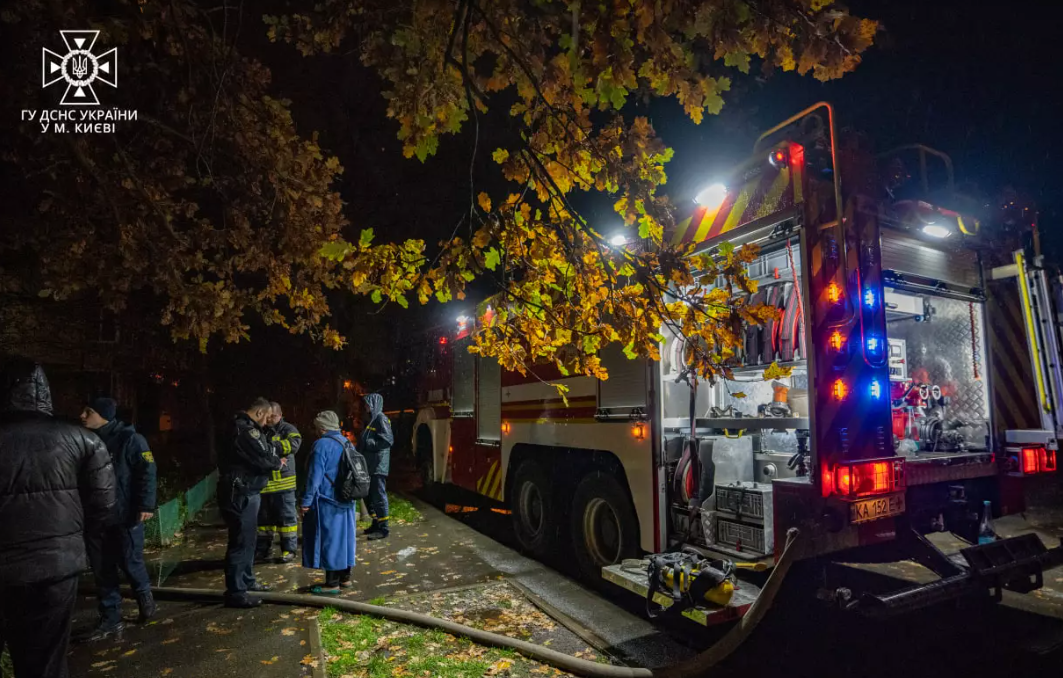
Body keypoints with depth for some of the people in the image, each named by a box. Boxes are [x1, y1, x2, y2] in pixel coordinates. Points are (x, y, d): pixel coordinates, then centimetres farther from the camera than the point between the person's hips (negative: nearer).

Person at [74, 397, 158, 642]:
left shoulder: (129, 438, -10)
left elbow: (147, 472, -13)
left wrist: (145, 505, -19)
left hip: (125, 515, -6)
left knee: (130, 562, 4)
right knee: (102, 571, 10)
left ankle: (144, 596, 32)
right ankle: (110, 620, 20)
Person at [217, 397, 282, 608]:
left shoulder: (243, 427, 14)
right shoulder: (245, 430, -21)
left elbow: (262, 451, 14)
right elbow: (263, 459, -21)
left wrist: (273, 459, -2)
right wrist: (278, 462, -3)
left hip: (245, 492, 11)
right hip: (240, 493, -11)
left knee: (247, 539, 20)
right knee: (241, 541, -4)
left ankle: (246, 580, 33)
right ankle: (235, 592, 3)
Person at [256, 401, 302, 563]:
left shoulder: (287, 429, -2)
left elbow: (294, 443, -21)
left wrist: (271, 445, -29)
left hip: (283, 482, -5)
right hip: (263, 482, 5)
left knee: (287, 516, 1)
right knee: (264, 517, 15)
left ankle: (289, 549, 10)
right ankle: (262, 549, 28)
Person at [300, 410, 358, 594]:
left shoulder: (322, 445, -14)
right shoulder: (347, 443, 11)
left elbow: (315, 476, -16)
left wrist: (306, 501, -10)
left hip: (327, 501, -8)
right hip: (346, 501, 8)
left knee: (328, 539, 0)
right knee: (343, 537, 14)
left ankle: (332, 583, 5)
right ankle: (345, 577, 23)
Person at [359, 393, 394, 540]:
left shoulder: (381, 419, -12)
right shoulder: (370, 420, 17)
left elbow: (388, 440, -21)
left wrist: (367, 443, -18)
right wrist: (360, 448, 6)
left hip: (378, 466, -10)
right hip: (369, 465, 10)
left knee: (379, 495, -5)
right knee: (369, 495, 16)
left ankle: (383, 528, 1)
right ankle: (376, 523, 27)